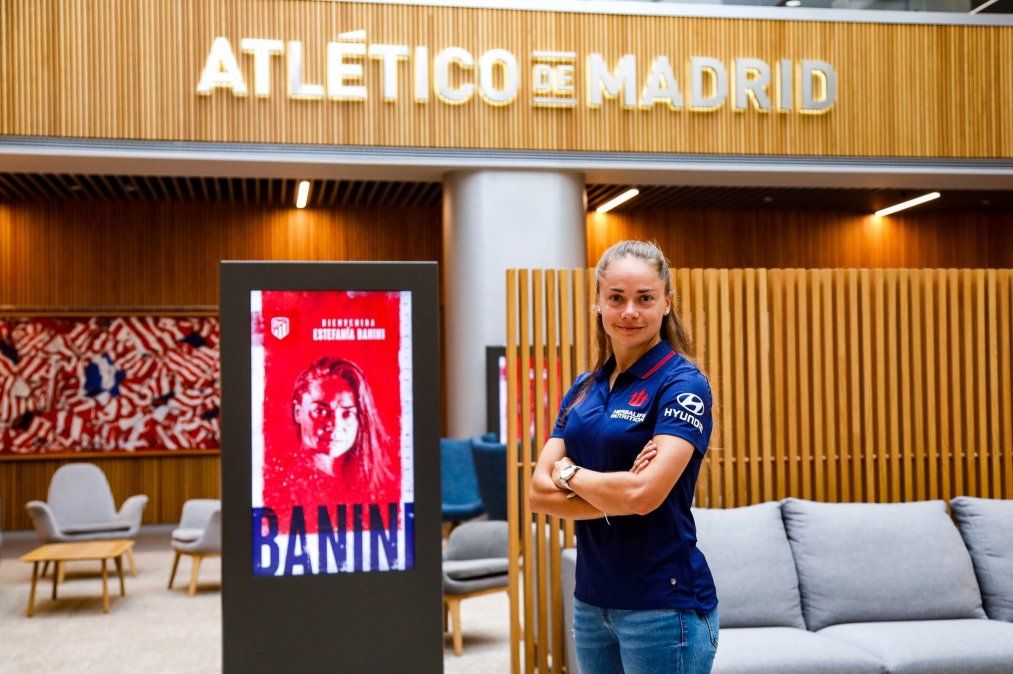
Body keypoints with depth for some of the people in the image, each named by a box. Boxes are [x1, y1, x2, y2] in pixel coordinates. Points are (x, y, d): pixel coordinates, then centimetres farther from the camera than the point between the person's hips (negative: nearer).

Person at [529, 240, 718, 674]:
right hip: (591, 600, 6)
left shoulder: (684, 384, -11)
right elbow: (539, 493, -1)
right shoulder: (583, 389, 8)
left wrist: (569, 473, -7)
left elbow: (644, 493, -23)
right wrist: (614, 498, -16)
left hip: (663, 604, -6)